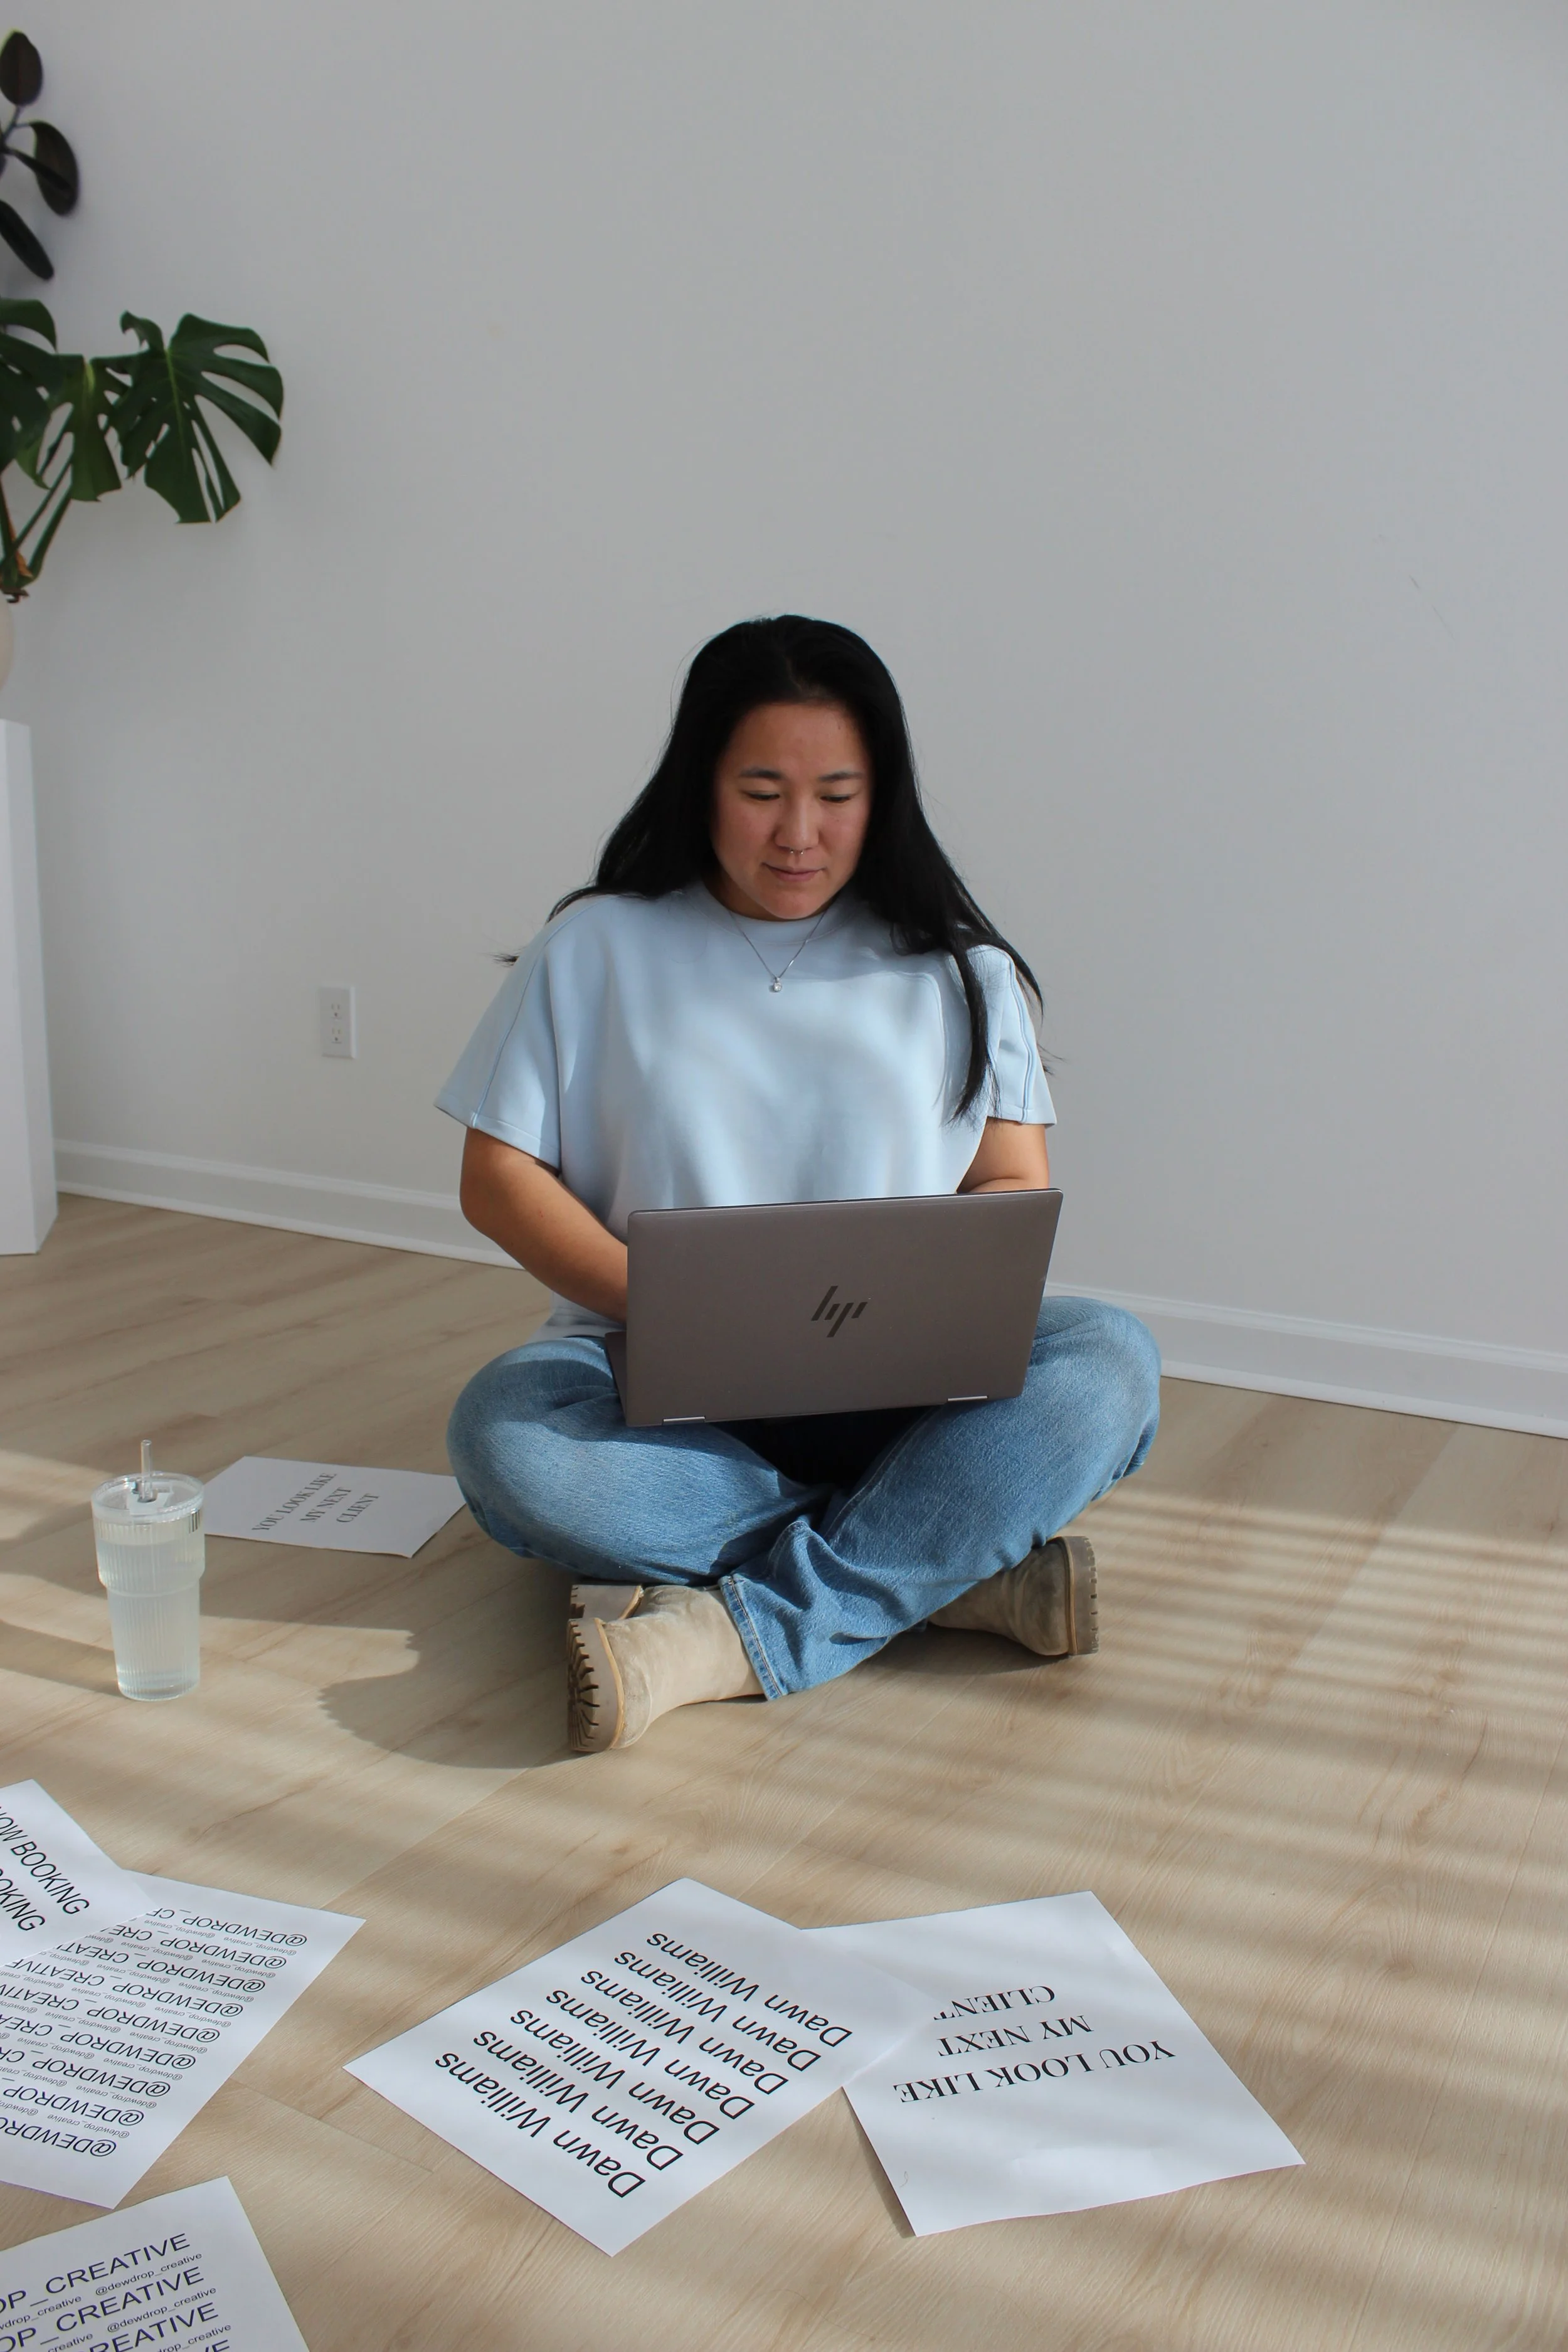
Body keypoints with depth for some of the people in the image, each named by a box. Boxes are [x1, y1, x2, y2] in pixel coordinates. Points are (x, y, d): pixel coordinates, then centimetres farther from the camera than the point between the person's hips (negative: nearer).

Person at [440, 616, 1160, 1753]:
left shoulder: (957, 968, 9)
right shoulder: (597, 948, 5)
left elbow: (1015, 1185, 7)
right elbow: (499, 1178, 2)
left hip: (900, 1394, 1)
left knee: (1109, 1364, -26)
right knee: (508, 1432, -33)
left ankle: (725, 1638, -31)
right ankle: (956, 1567, -25)